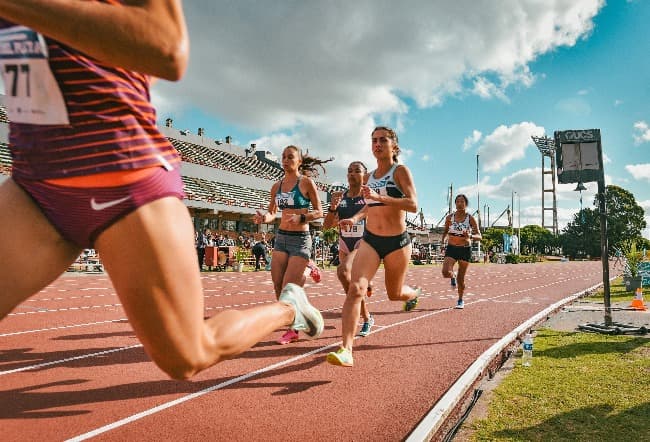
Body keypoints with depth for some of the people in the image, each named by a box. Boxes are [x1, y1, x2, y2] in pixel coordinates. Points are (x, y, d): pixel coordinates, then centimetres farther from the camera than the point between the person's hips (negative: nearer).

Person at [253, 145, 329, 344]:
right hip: (281, 238, 6)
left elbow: (319, 212, -5)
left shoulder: (306, 182, -6)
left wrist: (301, 217, -22)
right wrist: (265, 218, -6)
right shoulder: (276, 186, 9)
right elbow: (272, 212, 16)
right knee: (277, 285, 3)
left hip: (300, 239, -6)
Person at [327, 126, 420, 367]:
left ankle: (413, 293, 55)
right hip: (370, 240, 4)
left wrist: (378, 197, -29)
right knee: (355, 288, -19)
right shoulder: (370, 176, 10)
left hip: (397, 242, -3)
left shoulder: (401, 171, -6)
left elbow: (413, 204, -20)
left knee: (394, 293, 17)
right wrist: (356, 218, 8)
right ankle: (346, 350, -21)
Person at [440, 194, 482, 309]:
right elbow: (445, 231, 16)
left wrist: (470, 236, -27)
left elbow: (479, 236, -7)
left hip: (465, 249, -1)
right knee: (446, 273, -20)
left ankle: (460, 300, 28)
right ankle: (453, 276, 18)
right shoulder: (450, 217, -1)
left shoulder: (470, 219, -6)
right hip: (451, 248, 1)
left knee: (461, 278, 5)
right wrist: (443, 239, -4)